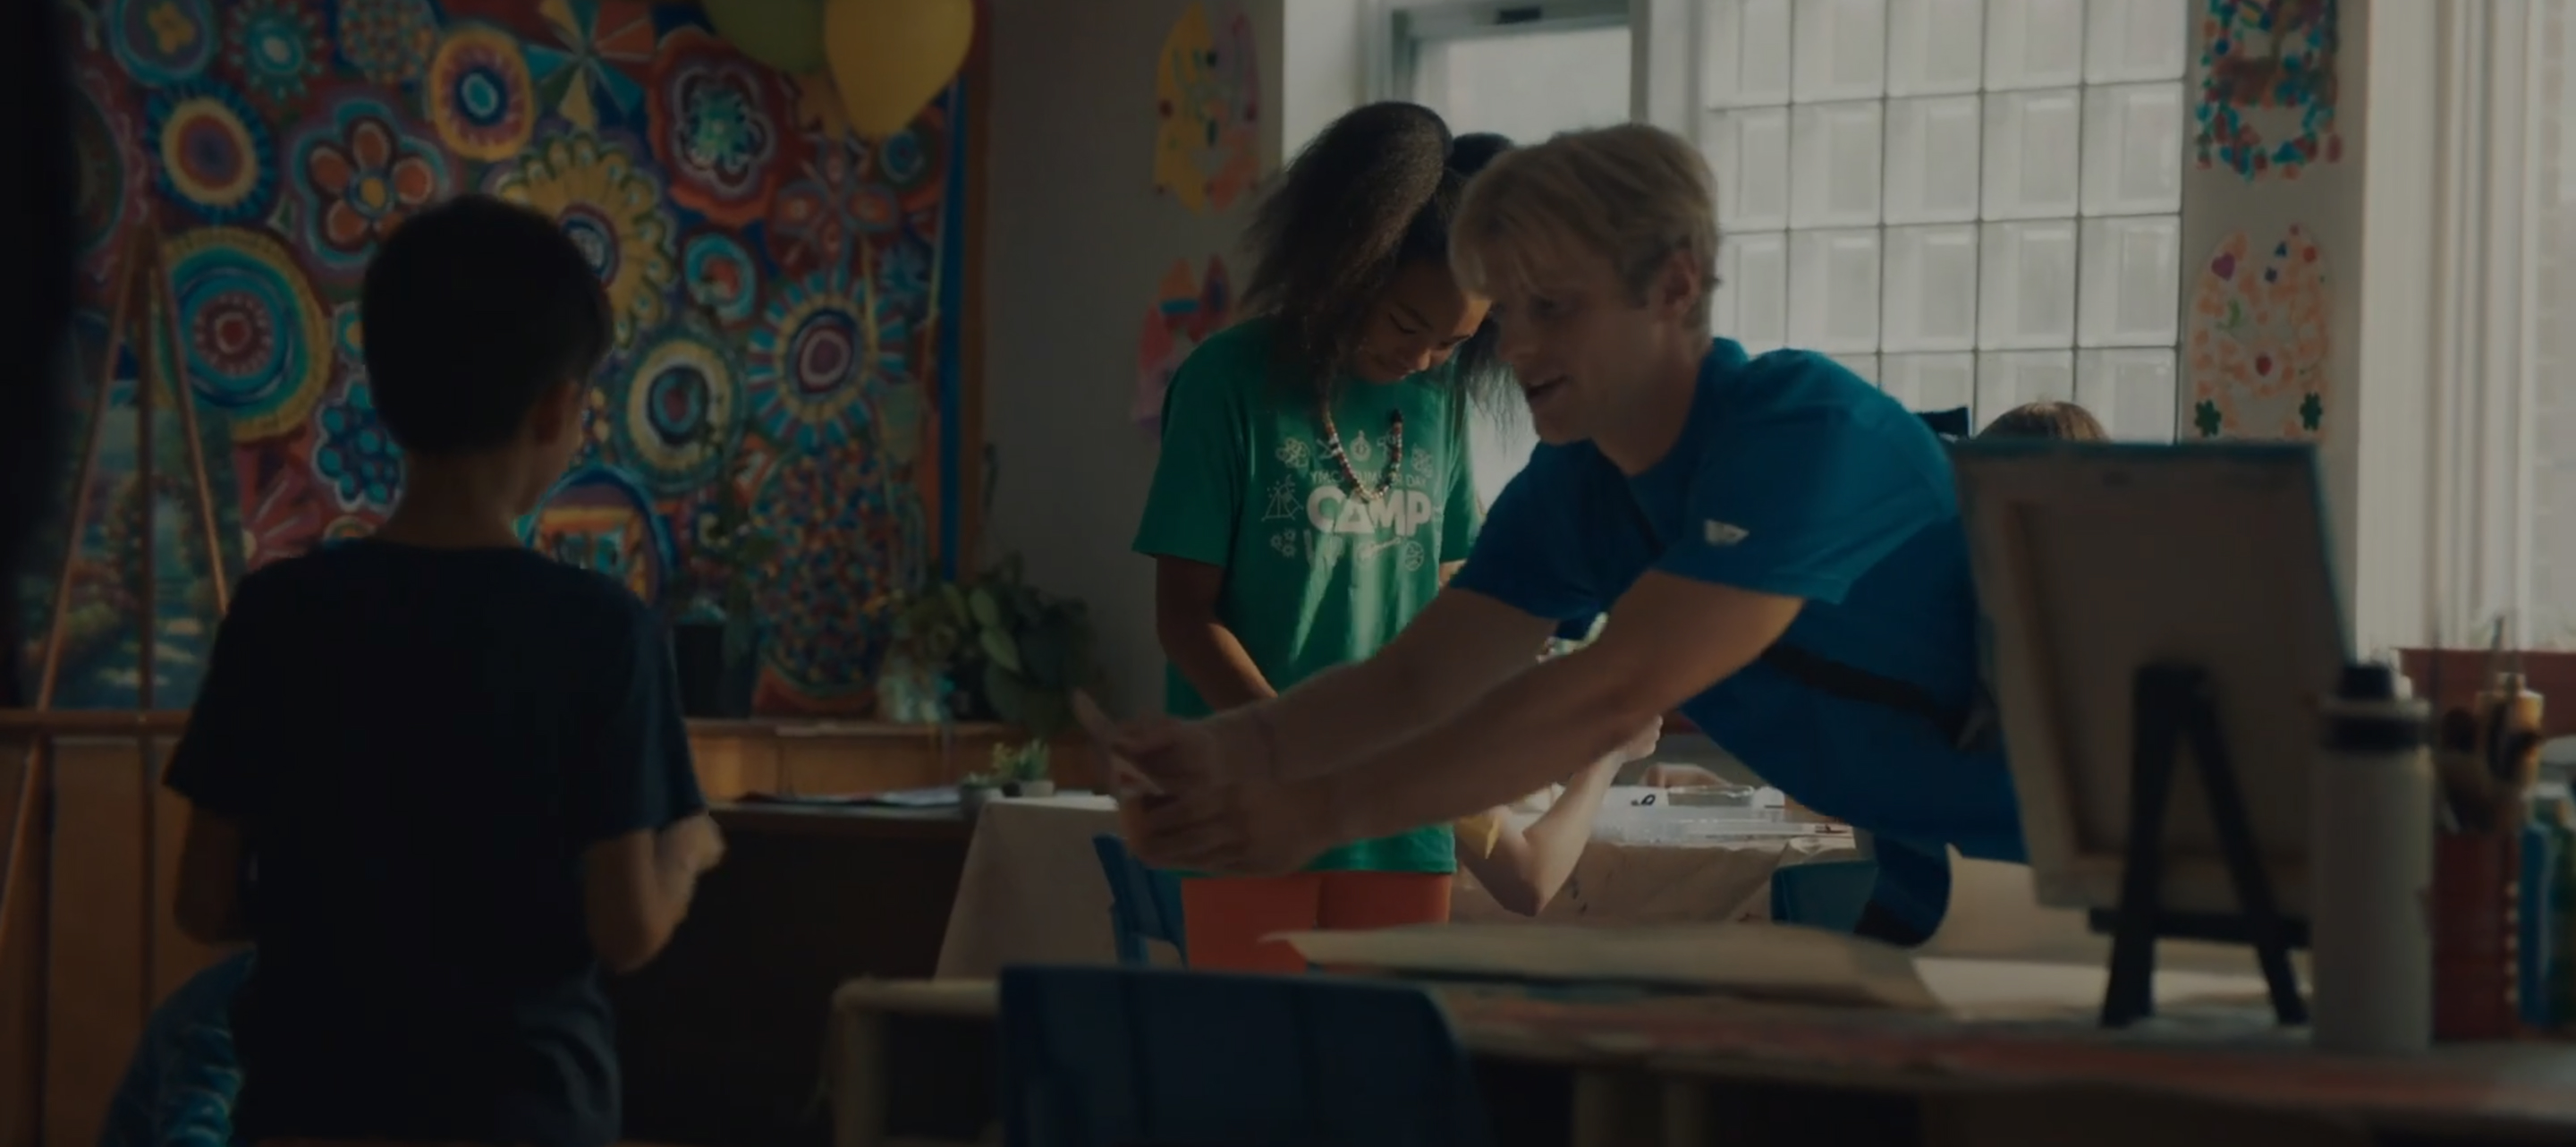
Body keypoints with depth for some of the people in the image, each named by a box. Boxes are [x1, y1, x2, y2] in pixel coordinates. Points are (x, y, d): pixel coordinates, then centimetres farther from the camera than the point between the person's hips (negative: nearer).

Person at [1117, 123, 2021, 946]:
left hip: (2056, 862, -7)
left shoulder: (1807, 430, -26)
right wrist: (1227, 751, -25)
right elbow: (1412, 681, -4)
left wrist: (1322, 811, -36)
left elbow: (1607, 696, -34)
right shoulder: (1570, 489, 0)